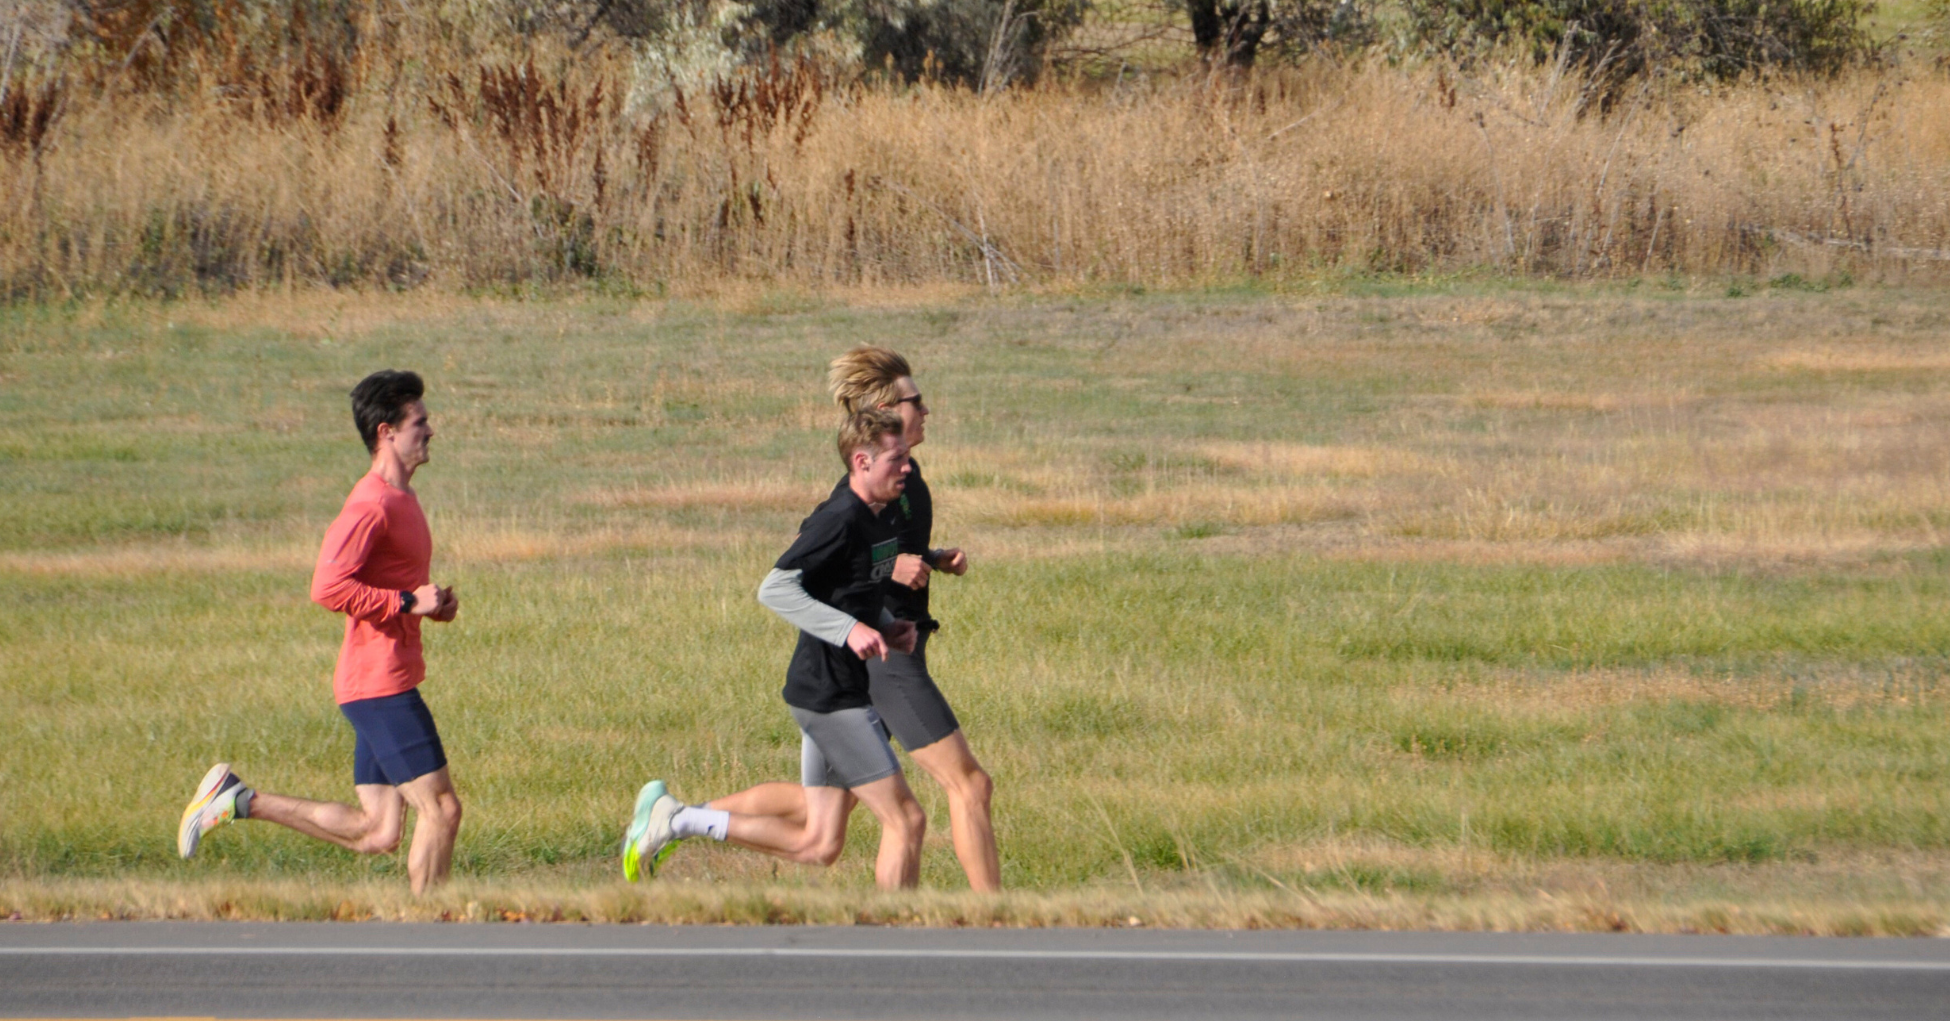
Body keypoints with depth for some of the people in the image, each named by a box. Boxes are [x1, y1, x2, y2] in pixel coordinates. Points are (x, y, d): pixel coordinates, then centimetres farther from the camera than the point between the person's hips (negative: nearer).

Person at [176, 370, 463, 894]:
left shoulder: (402, 498, 17)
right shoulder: (371, 506, -15)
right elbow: (328, 587, -26)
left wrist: (432, 604, 11)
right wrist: (410, 602, -20)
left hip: (387, 685, 10)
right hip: (380, 681, -10)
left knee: (376, 834, 8)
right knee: (440, 809, -8)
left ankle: (239, 801, 13)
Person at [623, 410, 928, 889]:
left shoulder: (879, 521, 12)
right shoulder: (839, 521, -17)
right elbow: (774, 589, -23)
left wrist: (888, 627, 8)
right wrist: (850, 629, -28)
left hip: (843, 695, 10)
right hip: (829, 697, -10)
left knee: (817, 846, 11)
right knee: (906, 822, -8)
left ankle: (678, 820, 15)